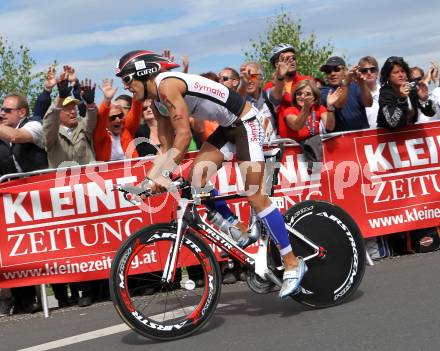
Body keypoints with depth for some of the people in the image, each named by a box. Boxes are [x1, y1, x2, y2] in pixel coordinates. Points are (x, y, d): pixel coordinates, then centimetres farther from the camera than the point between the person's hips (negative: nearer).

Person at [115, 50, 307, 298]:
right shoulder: (157, 102, 8)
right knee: (196, 178, -1)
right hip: (228, 127, 9)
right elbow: (168, 146, 9)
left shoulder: (167, 84, -21)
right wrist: (158, 178, -2)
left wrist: (164, 174, -27)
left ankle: (293, 263, -4)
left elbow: (184, 135, -27)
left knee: (256, 196, -11)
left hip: (246, 122, -9)